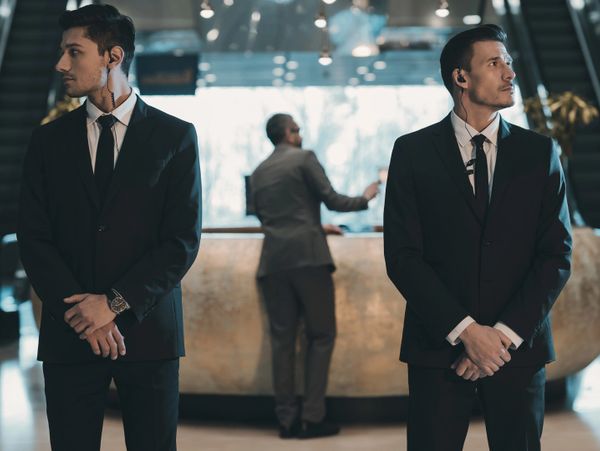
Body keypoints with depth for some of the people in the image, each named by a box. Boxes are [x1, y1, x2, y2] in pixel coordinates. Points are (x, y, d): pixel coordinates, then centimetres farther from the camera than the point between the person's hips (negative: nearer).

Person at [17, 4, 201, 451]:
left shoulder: (175, 136, 3)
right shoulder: (49, 140, 9)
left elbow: (184, 240, -3)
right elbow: (34, 238, 3)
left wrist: (116, 303, -12)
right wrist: (81, 312, -10)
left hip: (147, 328, -1)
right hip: (70, 334, 2)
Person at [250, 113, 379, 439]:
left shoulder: (258, 173, 18)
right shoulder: (304, 158, 1)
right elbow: (332, 200, -3)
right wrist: (365, 198, 16)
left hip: (273, 262, 5)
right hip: (308, 257, -5)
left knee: (282, 339, 5)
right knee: (321, 336, 2)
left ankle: (287, 419, 2)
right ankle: (312, 417, -4)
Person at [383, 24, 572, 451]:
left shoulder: (539, 152, 6)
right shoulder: (413, 152, 2)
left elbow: (557, 255, 1)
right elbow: (403, 256, -4)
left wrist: (506, 333, -10)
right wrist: (465, 330, -13)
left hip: (519, 346, 2)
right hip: (440, 346, -1)